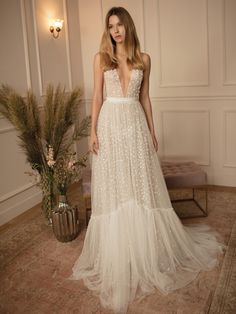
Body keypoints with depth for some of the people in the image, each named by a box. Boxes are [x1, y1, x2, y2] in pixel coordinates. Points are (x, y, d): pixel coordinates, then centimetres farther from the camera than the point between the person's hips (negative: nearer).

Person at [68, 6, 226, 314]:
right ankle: (116, 255, 20)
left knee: (142, 186, 6)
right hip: (111, 124, -1)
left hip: (136, 124, 1)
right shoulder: (101, 58, 4)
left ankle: (149, 250, 24)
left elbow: (145, 97, 11)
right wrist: (93, 131, -5)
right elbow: (97, 97, 2)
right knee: (113, 188, 3)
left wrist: (152, 129, 8)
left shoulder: (143, 58, 8)